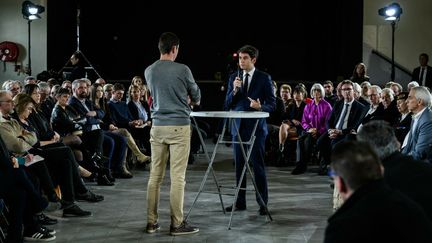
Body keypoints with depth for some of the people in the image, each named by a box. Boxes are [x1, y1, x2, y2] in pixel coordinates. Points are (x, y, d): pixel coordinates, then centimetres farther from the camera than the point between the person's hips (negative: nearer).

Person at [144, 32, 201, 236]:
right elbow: (196, 95, 8)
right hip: (179, 126, -5)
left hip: (158, 126, 5)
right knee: (177, 177, -2)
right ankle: (177, 223, 2)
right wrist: (194, 101, 32)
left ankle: (152, 222, 12)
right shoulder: (182, 70, -8)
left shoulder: (149, 71, 6)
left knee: (155, 175, 8)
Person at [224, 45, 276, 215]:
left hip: (256, 127, -4)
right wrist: (234, 90, -12)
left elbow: (272, 104, -2)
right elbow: (227, 105, 5)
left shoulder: (264, 78, -1)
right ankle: (240, 202, 17)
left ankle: (263, 203, 6)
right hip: (238, 127, 4)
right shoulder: (234, 78, 9)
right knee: (239, 165, 8)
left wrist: (260, 107, -22)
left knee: (258, 165, -2)